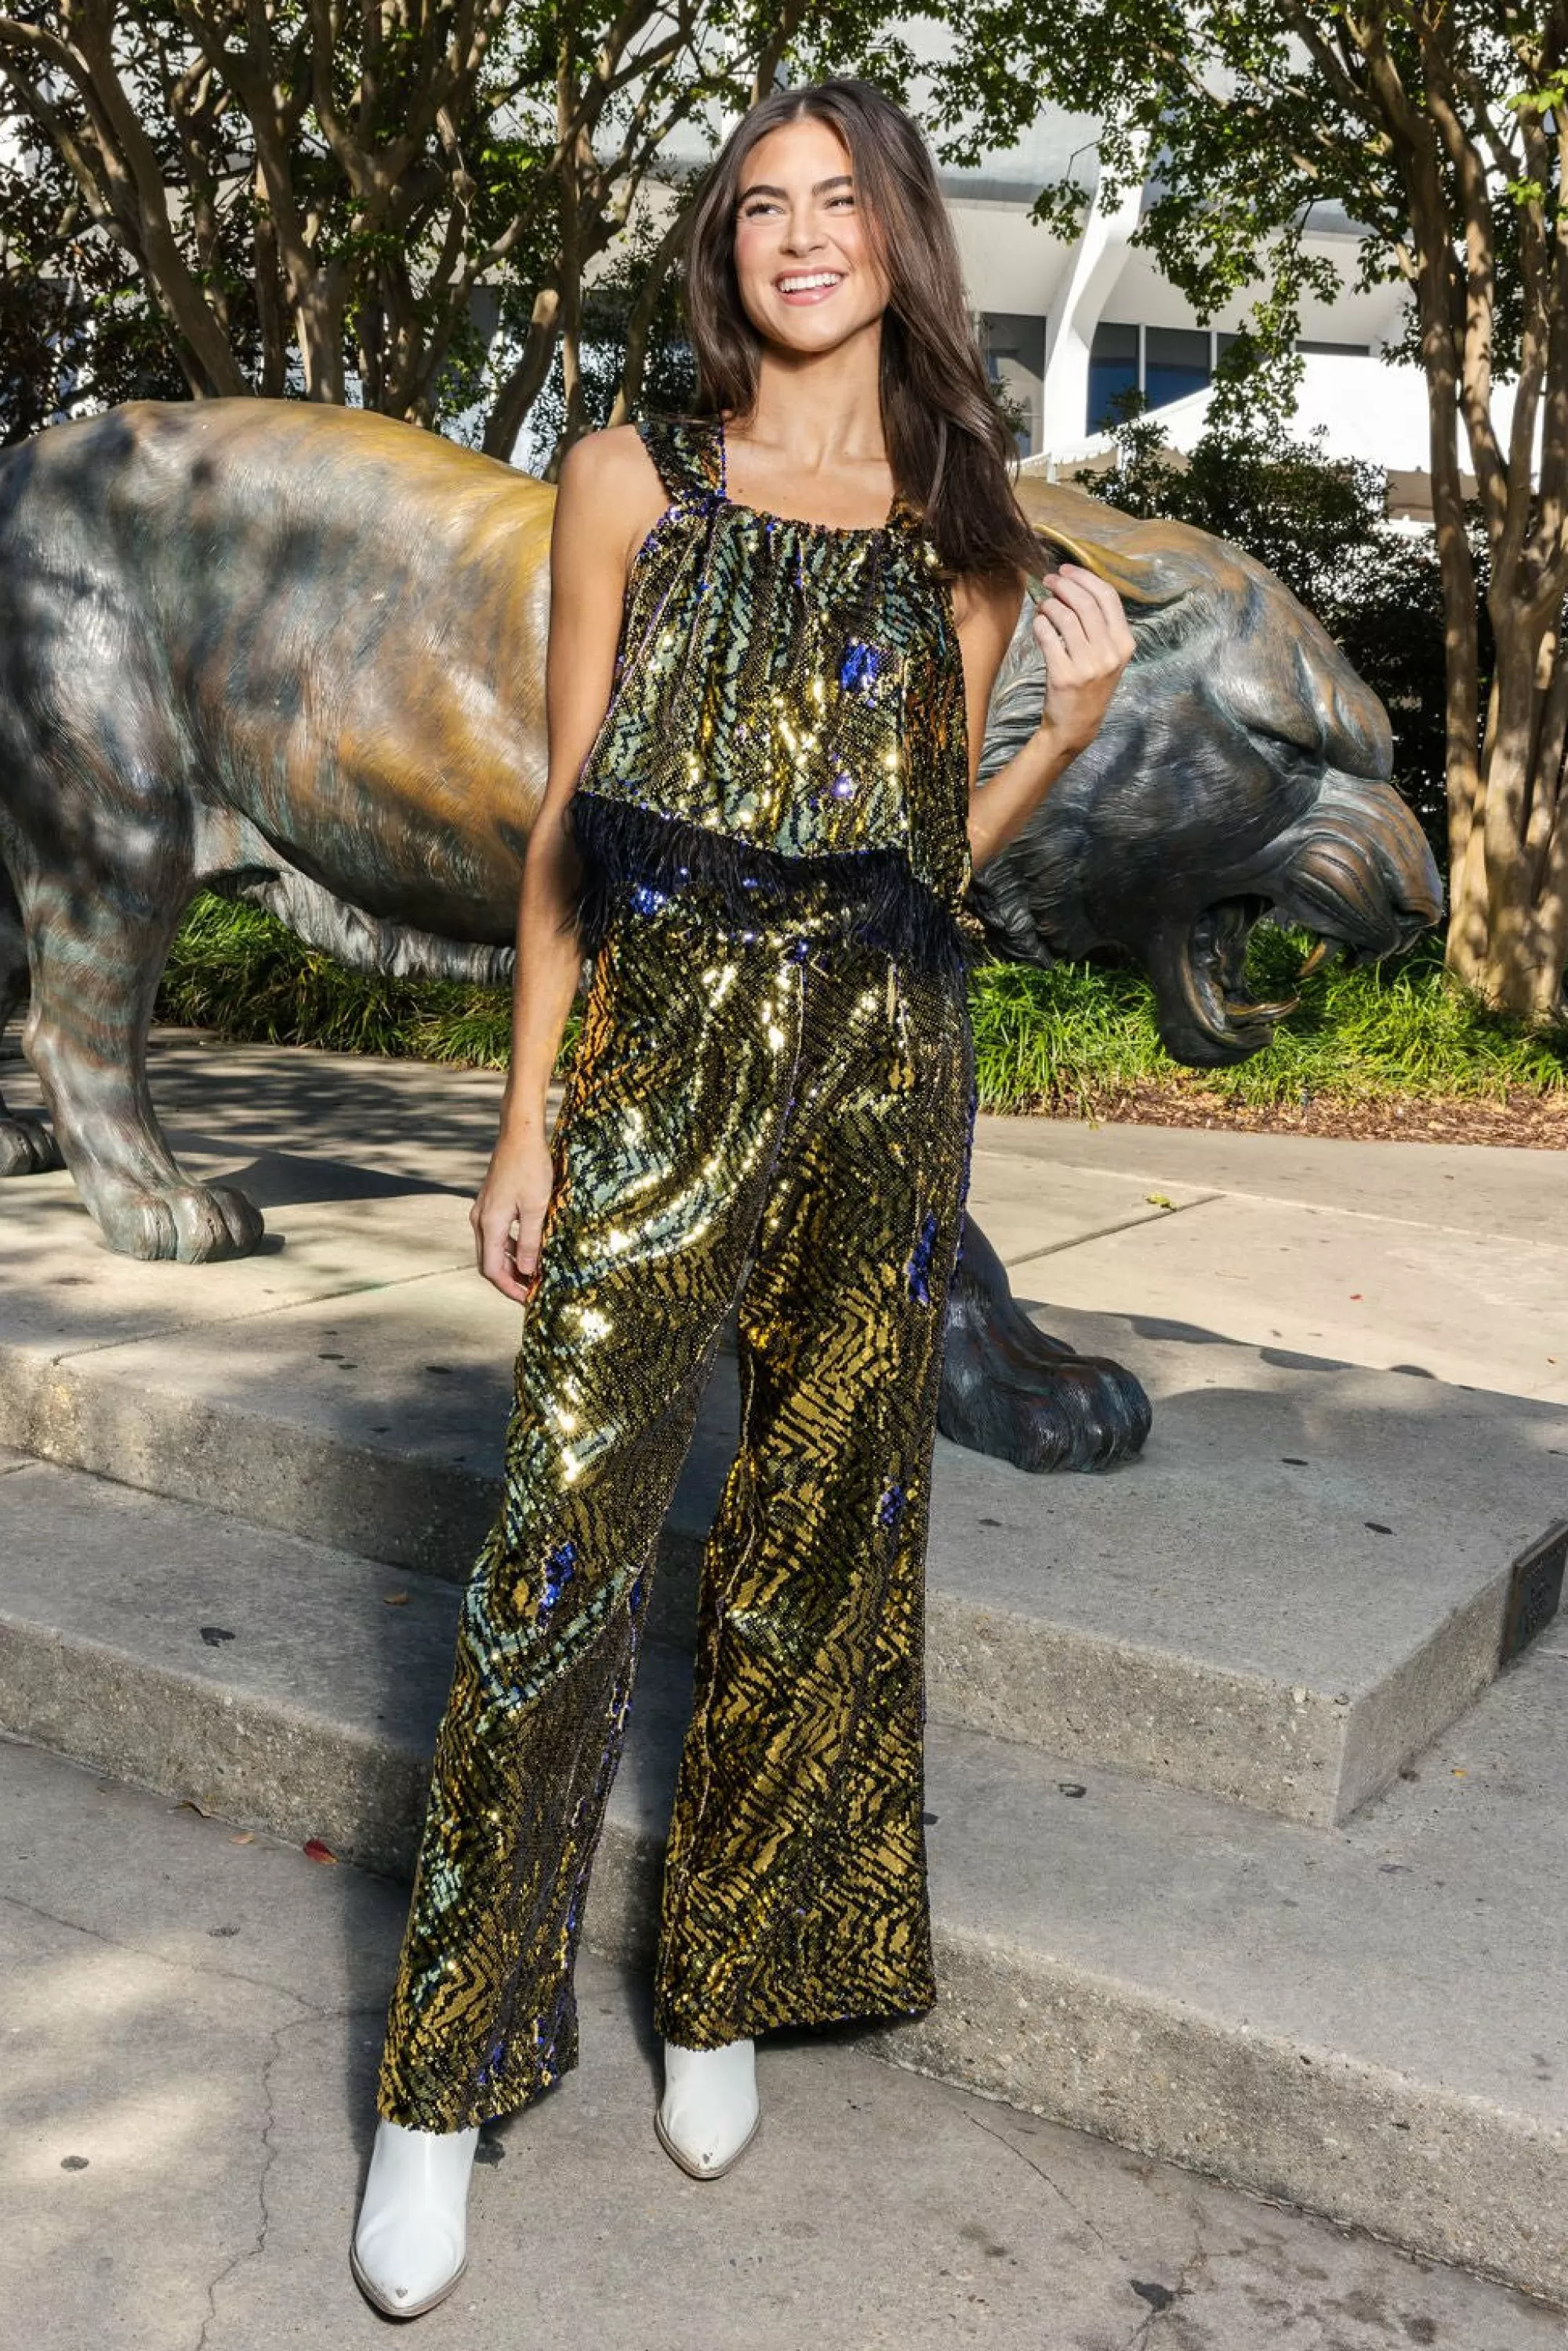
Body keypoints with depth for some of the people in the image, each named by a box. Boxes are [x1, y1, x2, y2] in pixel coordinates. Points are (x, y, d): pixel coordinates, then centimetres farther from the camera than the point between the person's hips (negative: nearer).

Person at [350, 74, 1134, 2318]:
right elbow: (567, 811, 2)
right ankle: (447, 2081, 10)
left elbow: (939, 841, 13)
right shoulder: (635, 478, 6)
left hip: (885, 1070, 3)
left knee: (820, 1539, 8)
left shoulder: (967, 529, 12)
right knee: (566, 1537, -5)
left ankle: (724, 1992, 28)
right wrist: (528, 1113, -3)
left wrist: (1081, 706, -3)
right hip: (663, 1055, -2)